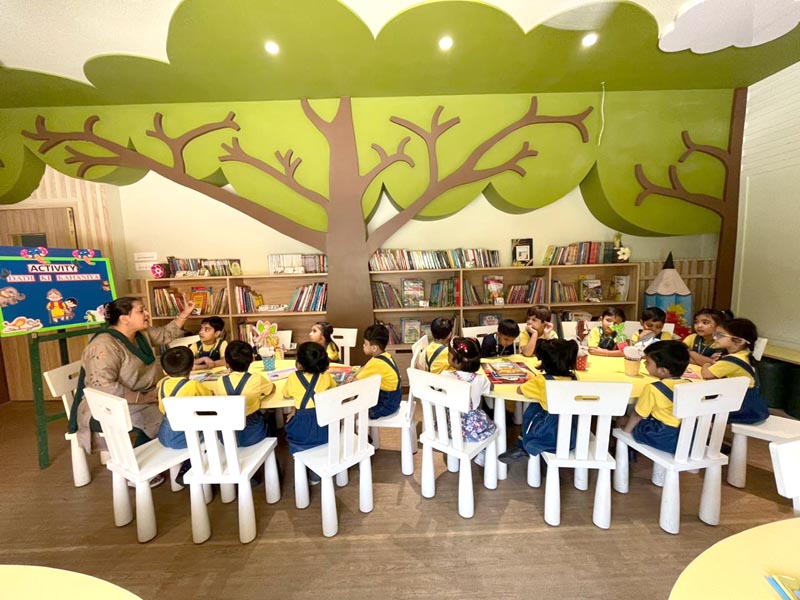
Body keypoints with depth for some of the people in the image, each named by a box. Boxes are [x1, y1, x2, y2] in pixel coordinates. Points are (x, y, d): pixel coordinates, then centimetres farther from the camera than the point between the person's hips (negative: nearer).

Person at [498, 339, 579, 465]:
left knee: (532, 409, 18)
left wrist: (531, 380, 10)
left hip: (551, 437, -5)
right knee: (538, 407, 22)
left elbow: (519, 390, -6)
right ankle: (524, 445, 28)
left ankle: (524, 447, 27)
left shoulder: (542, 381, -20)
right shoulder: (573, 378, -4)